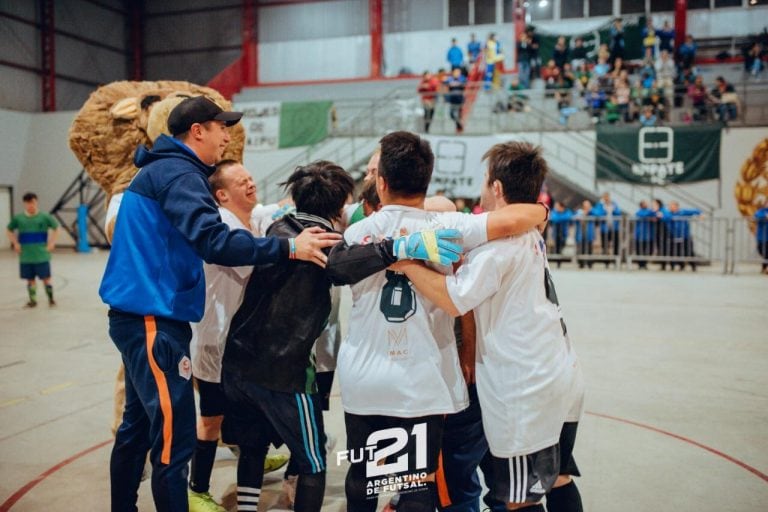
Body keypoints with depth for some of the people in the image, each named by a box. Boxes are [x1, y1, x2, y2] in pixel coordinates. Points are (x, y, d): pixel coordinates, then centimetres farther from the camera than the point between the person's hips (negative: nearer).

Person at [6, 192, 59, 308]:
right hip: (25, 256, 2)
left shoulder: (44, 217, -4)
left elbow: (56, 228, 7)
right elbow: (9, 230, 16)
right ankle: (32, 300, 22)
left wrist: (52, 242, -1)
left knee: (46, 278, 1)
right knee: (30, 279, 10)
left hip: (42, 255, -2)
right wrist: (15, 243, 5)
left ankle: (51, 299, 14)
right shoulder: (18, 218, 1)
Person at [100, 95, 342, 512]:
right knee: (173, 439, -7)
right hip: (154, 320, -11)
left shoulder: (163, 169, 18)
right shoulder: (178, 172, -14)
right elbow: (212, 241, -27)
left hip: (142, 317, 11)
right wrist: (288, 248, -25)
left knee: (139, 427, 18)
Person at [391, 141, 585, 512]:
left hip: (527, 391, -9)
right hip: (563, 380, 9)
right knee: (558, 482, 20)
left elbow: (454, 300, -25)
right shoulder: (531, 235, 11)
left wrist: (403, 262, -21)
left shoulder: (499, 239, -17)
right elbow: (476, 270, 17)